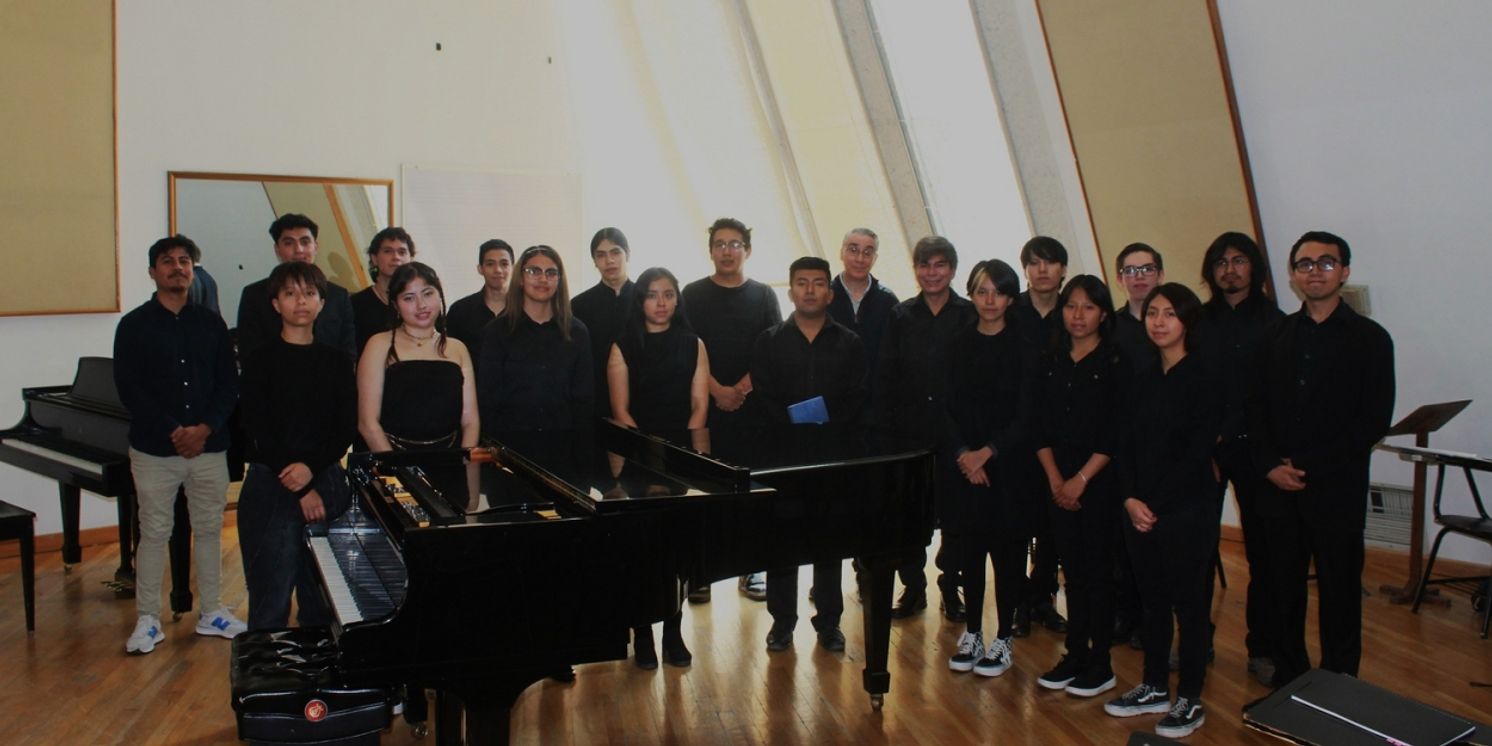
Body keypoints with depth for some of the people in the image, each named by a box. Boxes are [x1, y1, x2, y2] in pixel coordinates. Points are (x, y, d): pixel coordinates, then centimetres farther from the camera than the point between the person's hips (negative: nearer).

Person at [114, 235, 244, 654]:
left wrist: (205, 428, -11)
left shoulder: (211, 324, 8)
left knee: (209, 529, 9)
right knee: (154, 534, 4)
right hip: (154, 449, -2)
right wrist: (173, 431, -14)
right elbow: (129, 388, -6)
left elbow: (229, 385, 4)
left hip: (209, 447, 2)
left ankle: (211, 612, 19)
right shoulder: (134, 326, 0)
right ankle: (147, 620, 14)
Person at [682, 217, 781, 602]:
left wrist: (742, 389, -10)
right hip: (705, 406, -1)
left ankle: (750, 569, 12)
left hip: (753, 407, 1)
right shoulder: (694, 294, 7)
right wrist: (717, 390, -10)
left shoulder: (763, 295, 9)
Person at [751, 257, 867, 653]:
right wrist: (791, 427, -15)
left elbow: (856, 401, 1)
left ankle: (829, 623, 17)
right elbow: (764, 400, -2)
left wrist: (831, 427, -14)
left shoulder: (849, 343, 9)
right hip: (782, 456, 0)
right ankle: (782, 621, 15)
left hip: (832, 456, 0)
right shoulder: (769, 342, 8)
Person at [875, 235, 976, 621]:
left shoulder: (970, 315, -1)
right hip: (909, 434, 2)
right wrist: (884, 428, -5)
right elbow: (884, 378, 3)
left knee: (954, 515, 8)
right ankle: (913, 587, 21)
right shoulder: (901, 316, 5)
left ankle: (951, 588, 23)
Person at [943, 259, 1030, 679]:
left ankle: (1004, 639, 16)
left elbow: (1025, 415, -7)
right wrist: (963, 454, -9)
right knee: (971, 547, 8)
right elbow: (949, 408, 3)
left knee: (1007, 549, 4)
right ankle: (972, 633, 21)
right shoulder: (960, 345, 5)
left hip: (1008, 464, -2)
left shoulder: (1022, 346, -4)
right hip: (965, 465, 3)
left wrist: (988, 452, -14)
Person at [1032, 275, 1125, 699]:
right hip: (1059, 483, 4)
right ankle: (1075, 654, 20)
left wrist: (1081, 479, -12)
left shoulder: (1116, 362, -6)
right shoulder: (1051, 362, 8)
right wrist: (1055, 477, -3)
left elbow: (1116, 432, -11)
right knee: (1072, 569, 10)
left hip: (1100, 482, -4)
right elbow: (1040, 426, 6)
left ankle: (1100, 664, 11)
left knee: (1097, 570, 1)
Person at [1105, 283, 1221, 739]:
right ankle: (1154, 688, 27)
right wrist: (1130, 499, -6)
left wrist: (1155, 505, -12)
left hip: (1187, 511, -6)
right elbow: (1129, 445, 8)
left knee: (1188, 602, 4)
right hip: (1140, 511, 6)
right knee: (1152, 600, 14)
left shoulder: (1204, 377, -8)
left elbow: (1197, 453, -13)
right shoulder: (1144, 380, 11)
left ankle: (1190, 700, 17)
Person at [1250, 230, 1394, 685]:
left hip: (1337, 489, -3)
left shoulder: (1369, 338, -1)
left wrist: (1308, 467, -13)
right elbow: (1256, 409, 9)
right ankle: (1287, 681, 24)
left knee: (1339, 591, 5)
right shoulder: (1276, 336, 10)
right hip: (1278, 487, 3)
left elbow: (1374, 421, -8)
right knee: (1285, 587, 10)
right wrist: (1270, 466, -6)